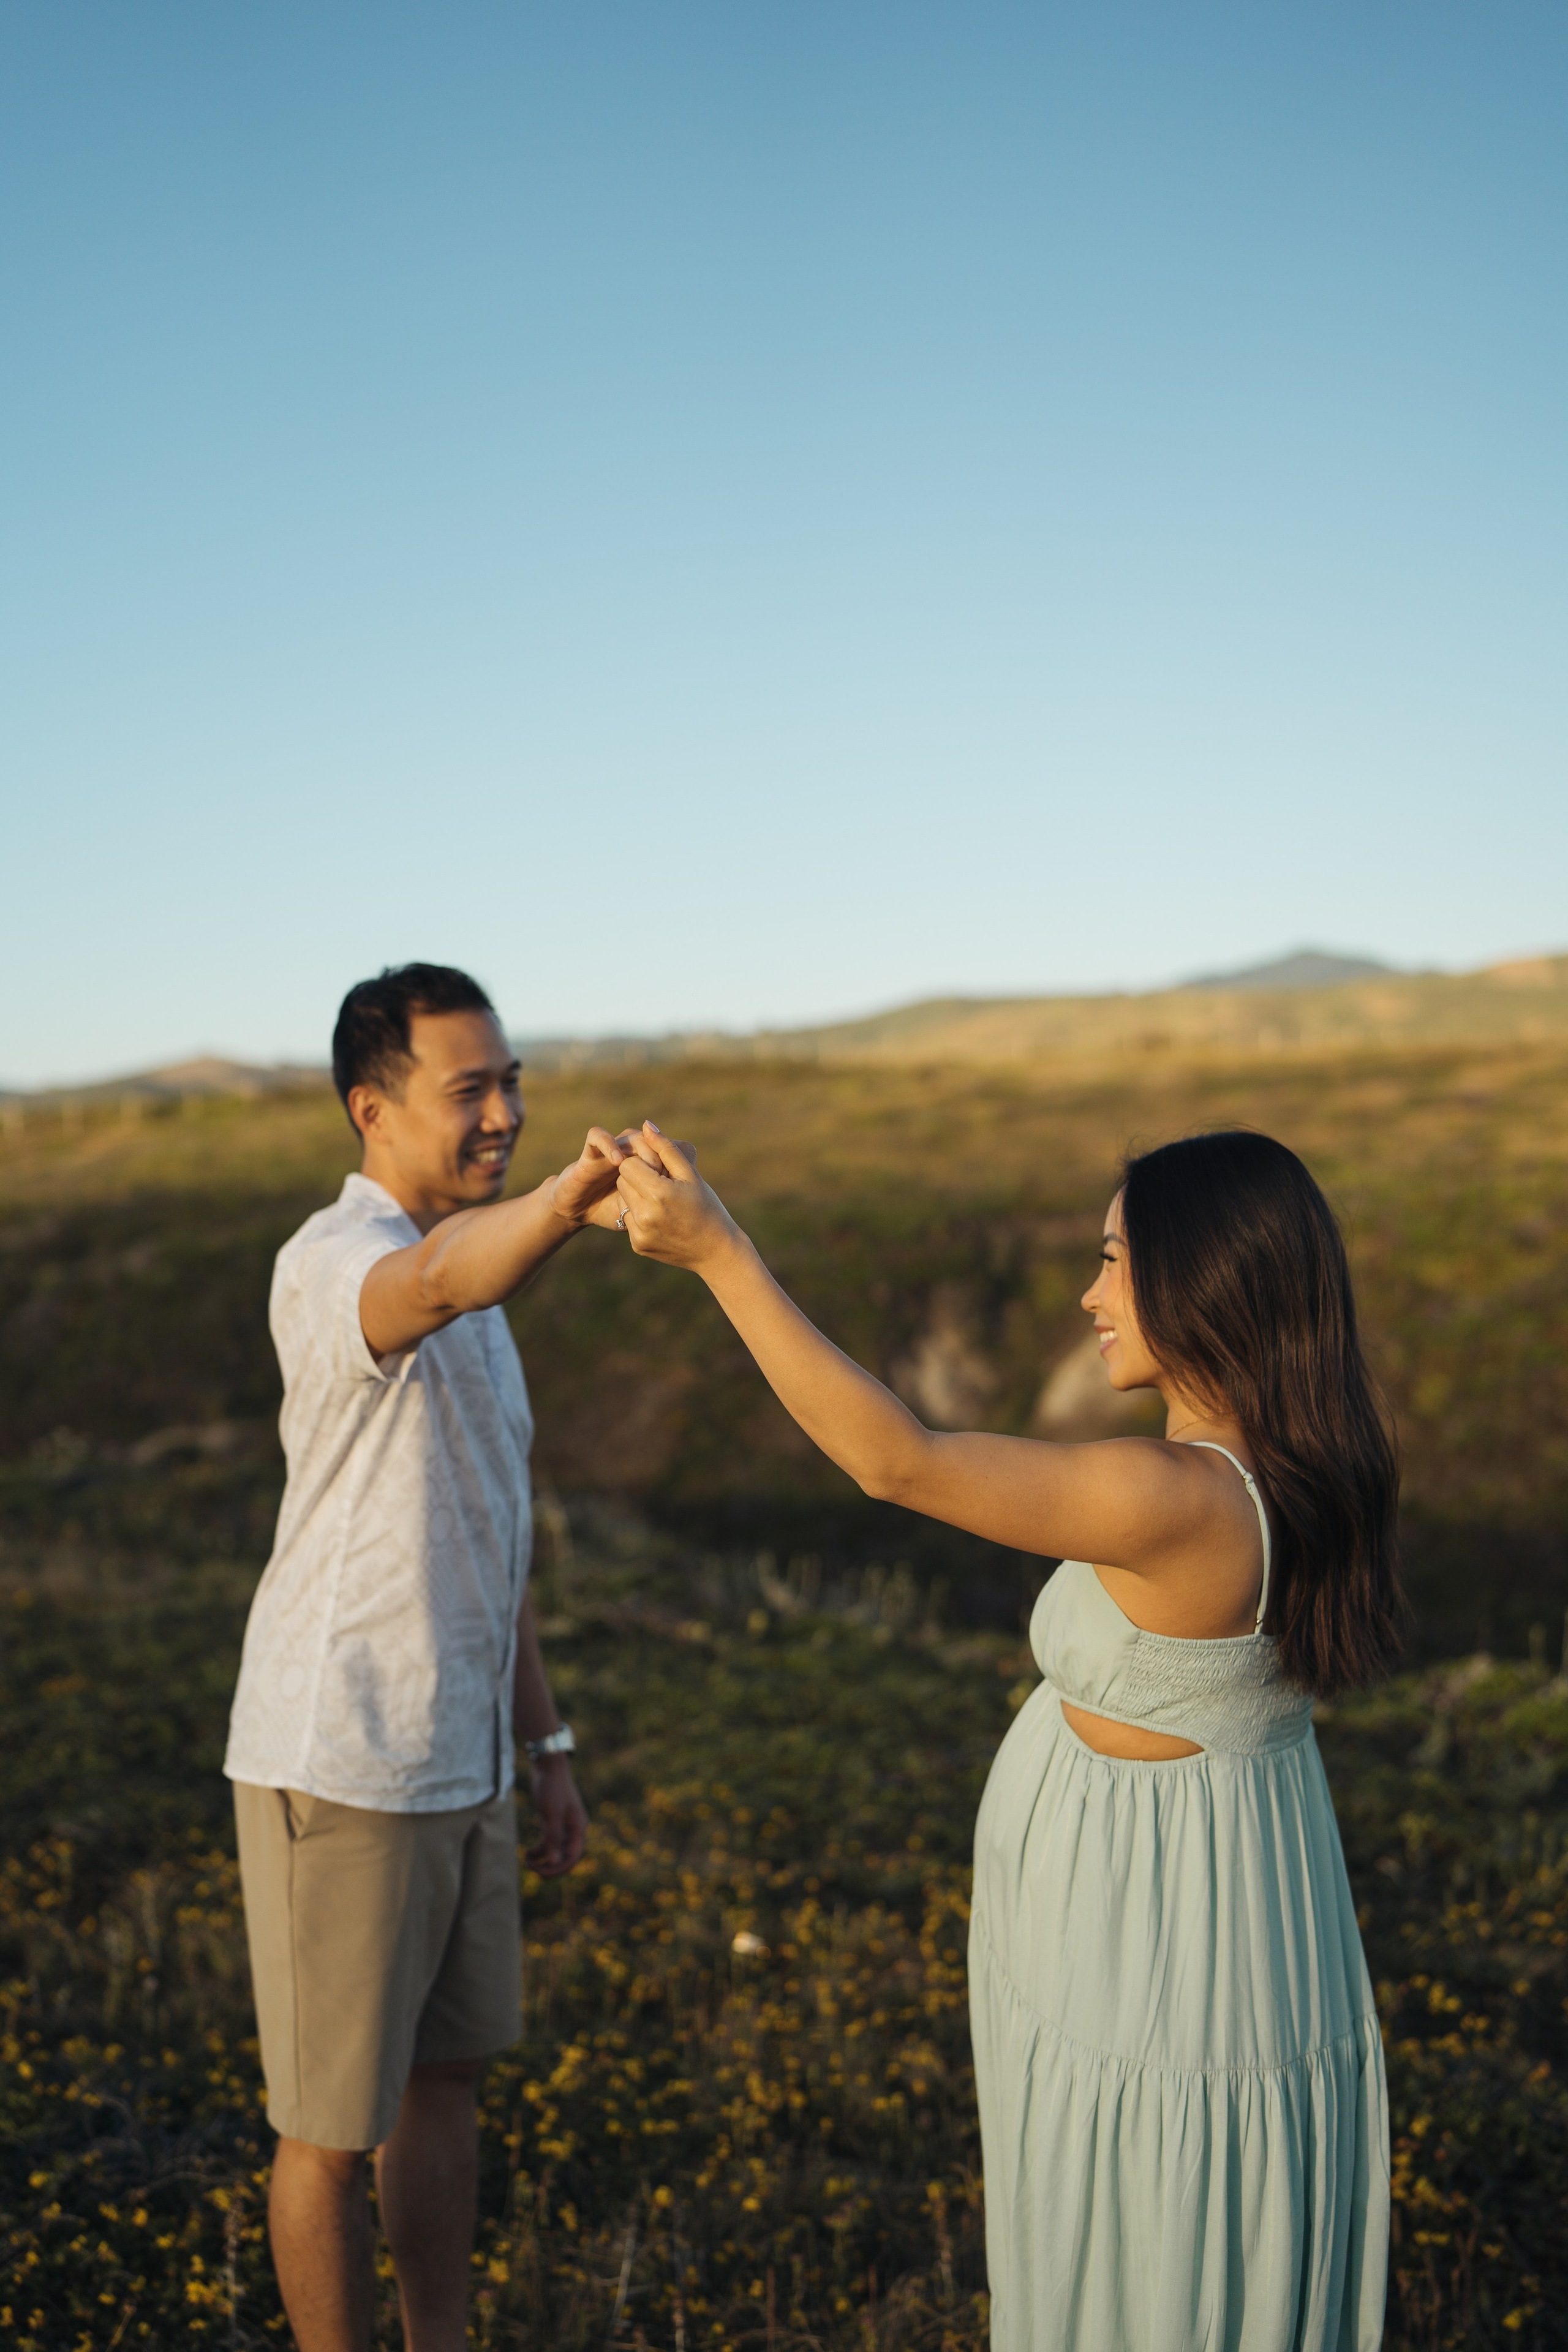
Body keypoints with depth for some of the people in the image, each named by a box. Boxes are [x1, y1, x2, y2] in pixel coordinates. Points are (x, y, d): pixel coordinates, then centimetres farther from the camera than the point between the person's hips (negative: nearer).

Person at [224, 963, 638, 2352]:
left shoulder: (472, 1262, 11)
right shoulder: (333, 1264, -16)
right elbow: (436, 1285, -44)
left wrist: (545, 1742, 16)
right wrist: (564, 1205, -64)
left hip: (459, 1761, 9)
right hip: (338, 1768, -9)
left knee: (447, 2079, 20)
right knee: (334, 2121, 7)